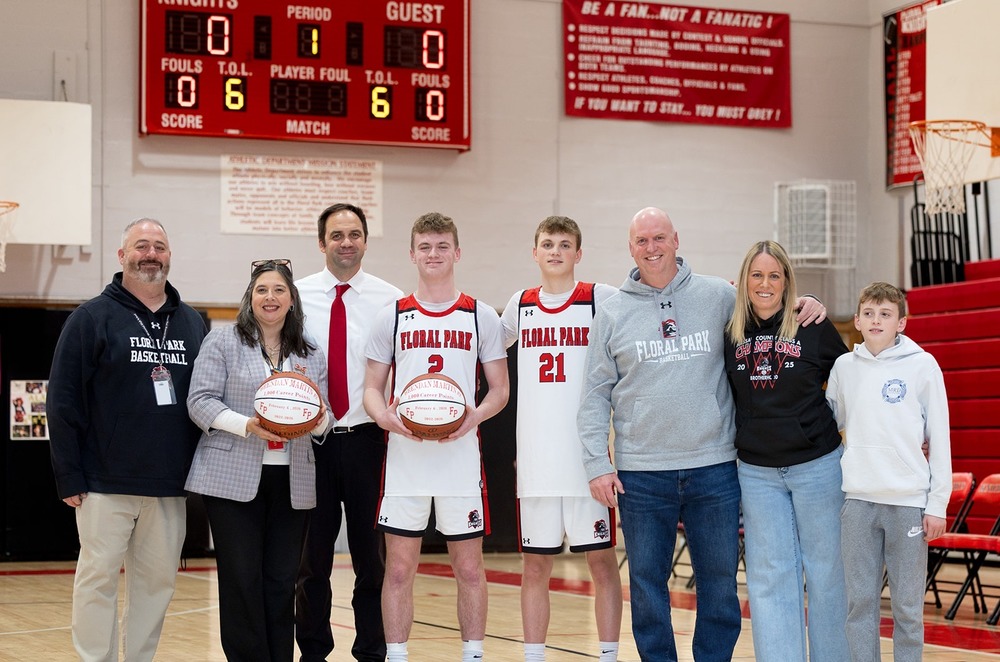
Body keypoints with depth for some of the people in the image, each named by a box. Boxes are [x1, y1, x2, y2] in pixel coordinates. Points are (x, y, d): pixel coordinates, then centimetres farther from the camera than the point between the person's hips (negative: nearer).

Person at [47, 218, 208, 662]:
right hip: (106, 484, -4)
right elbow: (62, 401, -4)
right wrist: (69, 476, -9)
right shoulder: (93, 318, -1)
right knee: (99, 577, -1)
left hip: (170, 487, 4)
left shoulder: (192, 323, 12)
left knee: (158, 580, 7)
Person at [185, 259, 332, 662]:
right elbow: (200, 401, -5)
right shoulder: (223, 341, 2)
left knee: (282, 582, 4)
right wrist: (247, 425, -19)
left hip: (291, 481, 4)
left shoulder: (311, 353, 15)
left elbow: (324, 416, 14)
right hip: (234, 478, -3)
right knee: (242, 579, -5)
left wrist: (319, 421, -10)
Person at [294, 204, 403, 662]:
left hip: (366, 439, -1)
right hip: (311, 439, 1)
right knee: (312, 555, 8)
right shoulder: (296, 296, 3)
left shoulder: (390, 300, 0)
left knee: (372, 553, 5)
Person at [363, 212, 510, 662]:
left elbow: (500, 389, 7)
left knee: (469, 568, 4)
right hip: (404, 458, 0)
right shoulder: (393, 317, 8)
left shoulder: (481, 317, 6)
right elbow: (373, 387, 8)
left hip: (461, 454, 0)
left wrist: (474, 417, -13)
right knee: (399, 568, 2)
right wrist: (386, 417, -13)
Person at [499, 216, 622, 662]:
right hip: (535, 458, 3)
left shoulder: (600, 300, -1)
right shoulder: (520, 305, 10)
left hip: (588, 455, -3)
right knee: (535, 564, 7)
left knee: (601, 559, 1)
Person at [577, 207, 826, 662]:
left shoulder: (718, 296, 4)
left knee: (719, 582, 6)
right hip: (641, 474, 0)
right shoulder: (612, 314, 4)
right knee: (647, 585, 7)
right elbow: (596, 396, 5)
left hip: (713, 469, 0)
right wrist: (597, 463, -2)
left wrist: (804, 304, -3)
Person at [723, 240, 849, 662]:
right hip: (757, 472, 2)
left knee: (824, 570, 6)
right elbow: (724, 398, 12)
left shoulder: (814, 329, -5)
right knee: (769, 576, 1)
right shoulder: (730, 334, 3)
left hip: (816, 465, -2)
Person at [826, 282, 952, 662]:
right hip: (858, 500, 3)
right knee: (860, 600, 4)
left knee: (908, 605, 2)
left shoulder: (922, 366, 0)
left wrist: (937, 504, -4)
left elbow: (939, 439, 0)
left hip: (908, 501, -2)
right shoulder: (844, 367, 8)